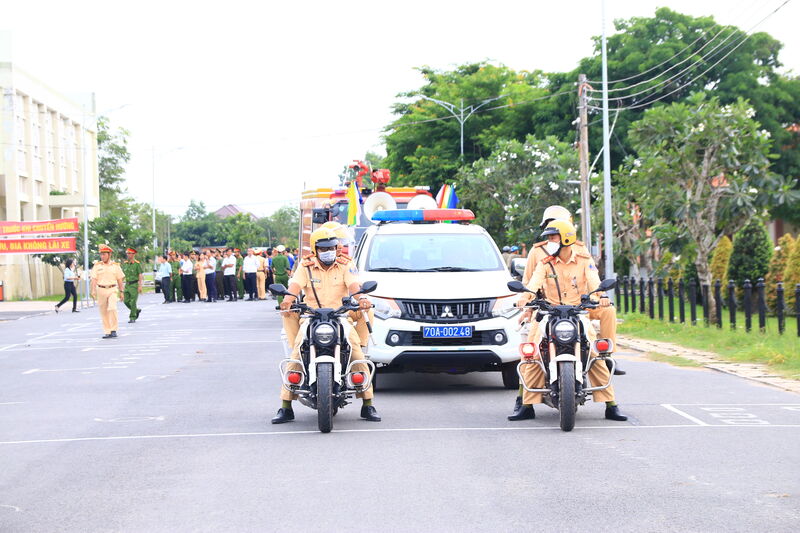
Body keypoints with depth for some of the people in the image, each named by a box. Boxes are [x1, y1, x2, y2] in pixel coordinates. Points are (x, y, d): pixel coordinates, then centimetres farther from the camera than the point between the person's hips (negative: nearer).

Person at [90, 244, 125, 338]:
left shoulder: (115, 266, 4)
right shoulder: (97, 266, 3)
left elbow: (120, 280, 7)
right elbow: (94, 279, -3)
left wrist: (121, 292, 5)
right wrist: (93, 291, -15)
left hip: (112, 290, -2)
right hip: (101, 290, 2)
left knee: (112, 308, -19)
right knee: (104, 313, 4)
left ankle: (114, 330, -10)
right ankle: (107, 332, 11)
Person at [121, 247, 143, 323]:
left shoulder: (137, 264, -8)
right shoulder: (125, 264, 10)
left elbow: (140, 275, -9)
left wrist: (140, 286, -16)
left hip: (135, 285, -6)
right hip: (127, 285, 6)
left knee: (133, 302, -7)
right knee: (126, 301, 3)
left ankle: (132, 318, 0)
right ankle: (136, 310, 24)